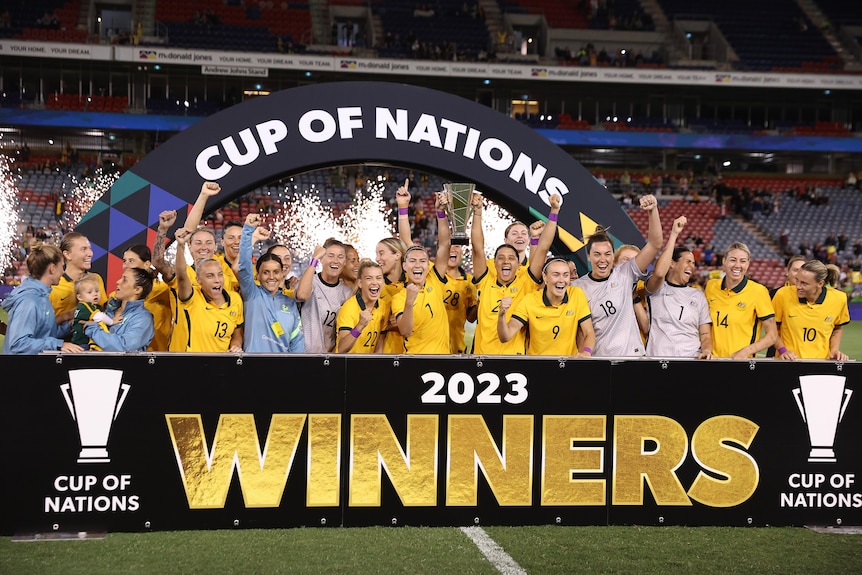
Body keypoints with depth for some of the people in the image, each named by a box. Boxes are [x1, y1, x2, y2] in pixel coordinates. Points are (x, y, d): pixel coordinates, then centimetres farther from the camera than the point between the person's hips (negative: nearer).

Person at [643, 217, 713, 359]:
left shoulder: (698, 295, 21)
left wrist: (707, 350, -5)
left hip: (692, 358, 3)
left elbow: (705, 334, 19)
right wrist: (674, 234, -11)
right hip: (657, 357, -3)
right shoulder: (657, 289, 9)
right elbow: (659, 272, -15)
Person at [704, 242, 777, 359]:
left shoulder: (759, 291, -7)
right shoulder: (710, 286, 3)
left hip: (742, 361, -3)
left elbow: (772, 336, -4)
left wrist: (745, 352, -16)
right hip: (713, 359, 3)